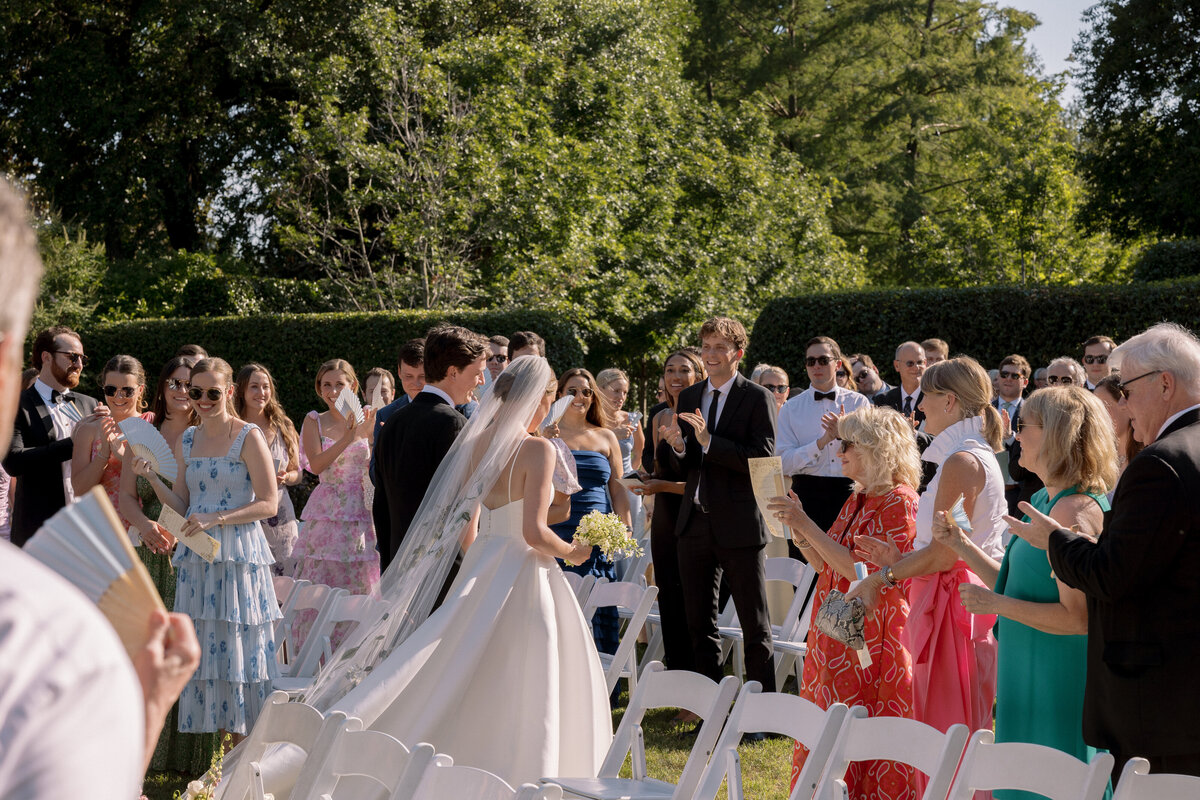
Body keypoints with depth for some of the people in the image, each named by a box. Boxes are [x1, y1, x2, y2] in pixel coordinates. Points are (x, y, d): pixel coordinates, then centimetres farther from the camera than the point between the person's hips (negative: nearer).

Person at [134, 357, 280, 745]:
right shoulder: (187, 441, 12)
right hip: (196, 557, 6)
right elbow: (182, 506, 14)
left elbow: (268, 504, -9)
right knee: (205, 650, 5)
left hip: (239, 553, -6)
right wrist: (151, 477, -1)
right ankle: (225, 738, 12)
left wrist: (215, 519, -17)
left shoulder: (248, 437, -5)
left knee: (239, 647, -3)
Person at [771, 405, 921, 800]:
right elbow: (827, 567, 16)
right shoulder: (857, 501, 14)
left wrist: (806, 525, -18)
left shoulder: (899, 501, -13)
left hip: (870, 636, -9)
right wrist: (796, 527, 3)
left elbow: (863, 572, -21)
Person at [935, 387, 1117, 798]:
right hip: (1030, 678, 10)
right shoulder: (1044, 501, 12)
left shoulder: (1074, 510, -20)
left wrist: (994, 603, -18)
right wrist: (962, 545, 14)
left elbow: (1077, 617, -24)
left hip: (1060, 686, -10)